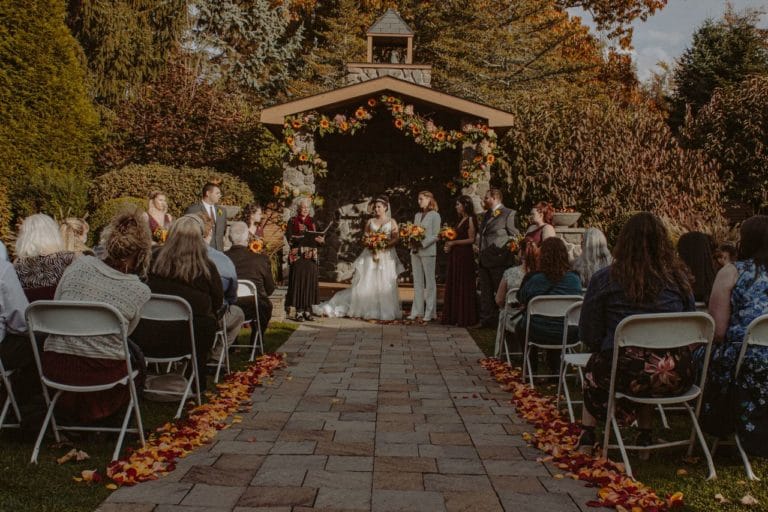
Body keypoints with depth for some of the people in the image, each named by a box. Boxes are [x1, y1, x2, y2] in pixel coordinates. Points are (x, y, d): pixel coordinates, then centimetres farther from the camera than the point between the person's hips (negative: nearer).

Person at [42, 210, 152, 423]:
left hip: (54, 368, 3)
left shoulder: (79, 265, -4)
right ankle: (97, 410, 26)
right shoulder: (140, 291, -9)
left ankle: (71, 404, 32)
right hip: (102, 372, -3)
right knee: (136, 357, 31)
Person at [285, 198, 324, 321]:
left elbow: (317, 237, 14)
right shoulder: (292, 221, 2)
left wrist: (320, 240, -10)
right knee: (298, 282, -7)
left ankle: (308, 310, 7)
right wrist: (305, 239, -22)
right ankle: (299, 312, -4)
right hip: (297, 256, -4)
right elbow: (290, 238, -9)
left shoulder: (312, 221, 15)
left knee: (310, 282, 1)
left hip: (311, 256, 4)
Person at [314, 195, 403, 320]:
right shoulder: (370, 222, 11)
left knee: (385, 284, -4)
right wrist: (373, 250, -11)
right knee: (367, 283, -3)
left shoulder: (392, 222, 7)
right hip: (370, 255, 1)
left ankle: (385, 312, 1)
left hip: (386, 256, -1)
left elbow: (395, 239, -2)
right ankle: (367, 310, 2)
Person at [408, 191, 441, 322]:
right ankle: (417, 311, 11)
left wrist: (422, 244, -18)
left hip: (427, 251, -6)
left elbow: (435, 236, -8)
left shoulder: (434, 215, -3)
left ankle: (430, 312, 2)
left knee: (429, 282, -1)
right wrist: (412, 242, -3)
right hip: (415, 251, 6)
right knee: (417, 282, 7)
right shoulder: (417, 215, 16)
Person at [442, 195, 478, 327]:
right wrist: (449, 243, 2)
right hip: (455, 255, 9)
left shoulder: (470, 220, -10)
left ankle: (465, 318, 4)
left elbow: (471, 239, -15)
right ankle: (454, 317, 15)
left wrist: (454, 242, -14)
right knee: (453, 285, 9)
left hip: (465, 255, -9)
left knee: (464, 286, -3)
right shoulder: (461, 220, 15)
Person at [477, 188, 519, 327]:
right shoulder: (486, 215, 18)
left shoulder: (508, 214, -7)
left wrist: (505, 253, -12)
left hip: (498, 259, -8)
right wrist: (478, 246, 16)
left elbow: (515, 236, -10)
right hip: (484, 260, 8)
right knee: (485, 292, 11)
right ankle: (486, 319, 17)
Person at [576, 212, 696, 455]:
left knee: (593, 369, 30)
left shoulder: (605, 278, -3)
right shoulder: (678, 277, 5)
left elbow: (589, 336, 1)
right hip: (678, 376, 3)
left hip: (626, 373, -3)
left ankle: (587, 434, 29)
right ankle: (645, 436, 35)